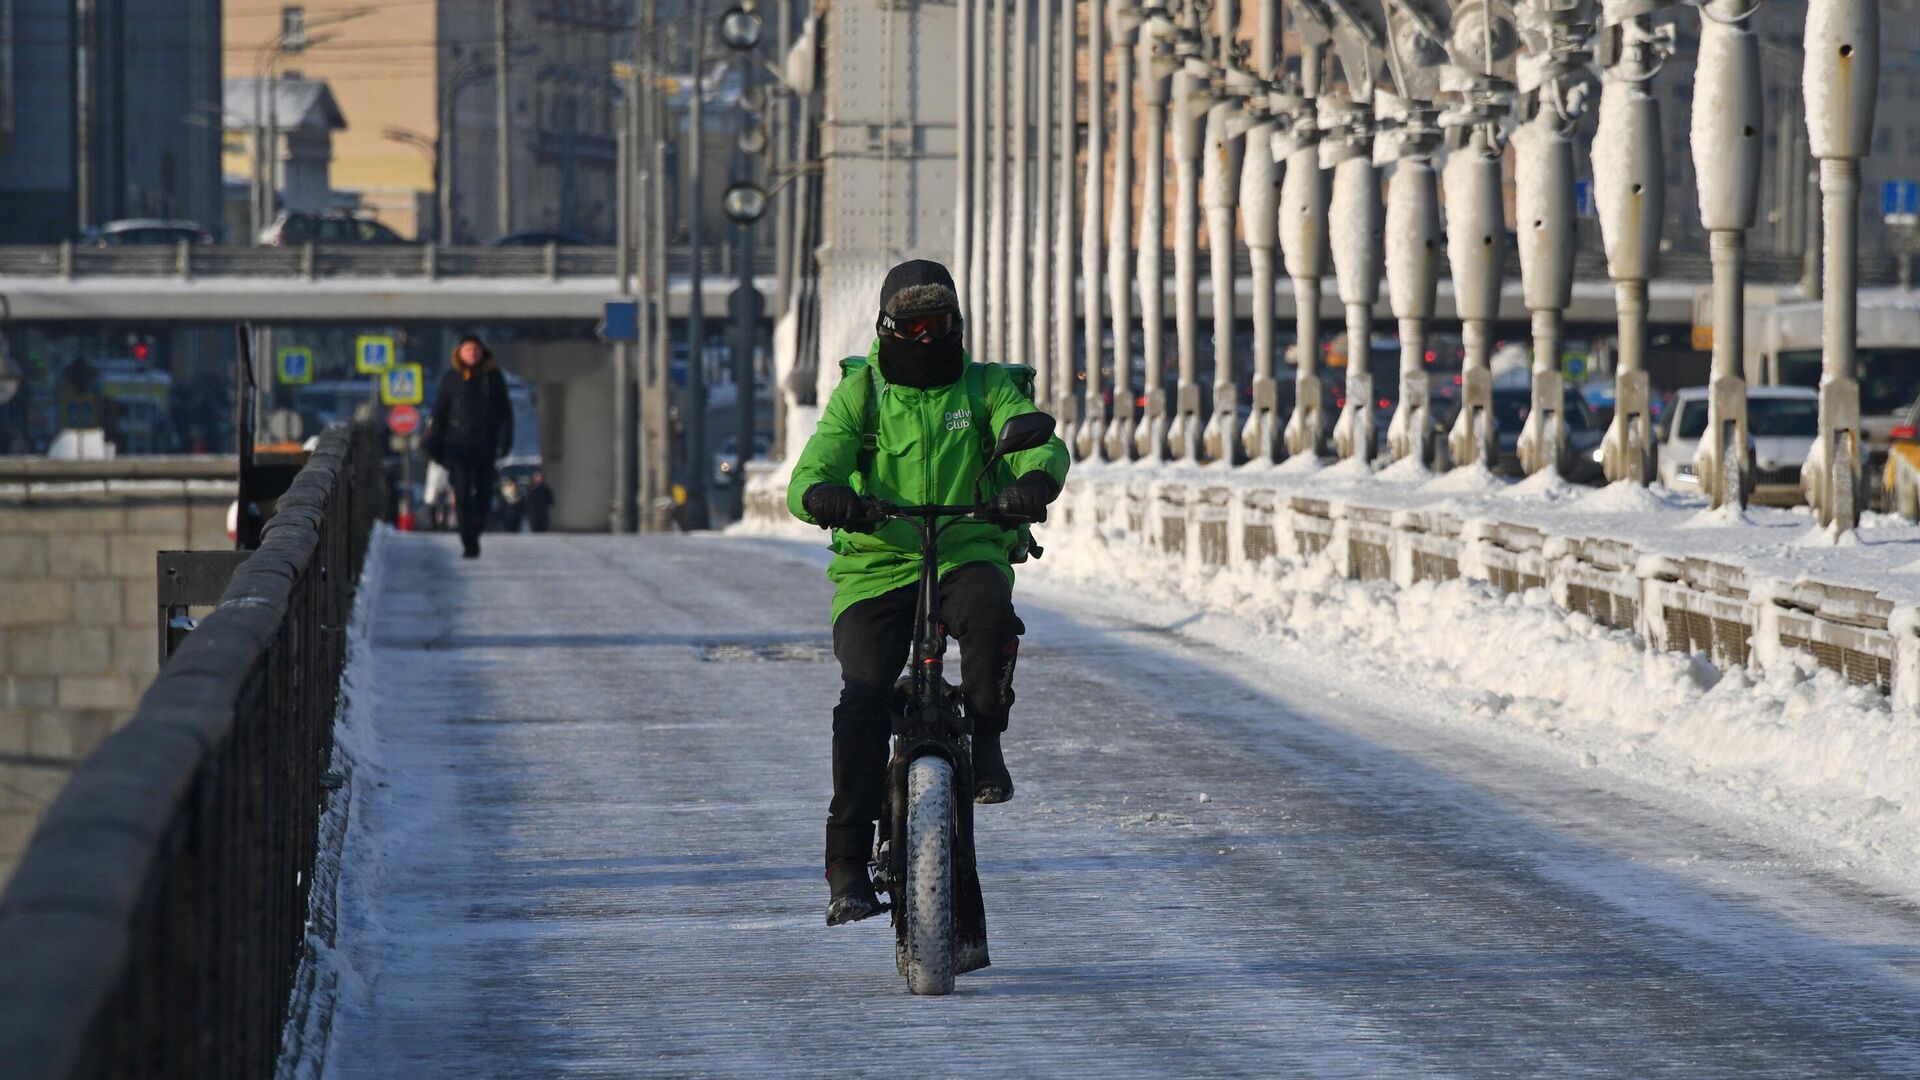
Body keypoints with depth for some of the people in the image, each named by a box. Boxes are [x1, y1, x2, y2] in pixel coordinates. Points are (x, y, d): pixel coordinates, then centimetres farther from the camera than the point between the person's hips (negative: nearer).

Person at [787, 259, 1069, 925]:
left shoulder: (984, 387, 7)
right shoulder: (860, 393, 7)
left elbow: (1039, 440, -9)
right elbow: (814, 467, -5)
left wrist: (1036, 478, -34)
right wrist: (822, 494, -31)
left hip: (967, 553, 0)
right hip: (876, 565, 0)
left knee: (989, 606, -36)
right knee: (863, 697, -18)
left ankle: (986, 740, -15)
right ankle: (848, 863, -12)